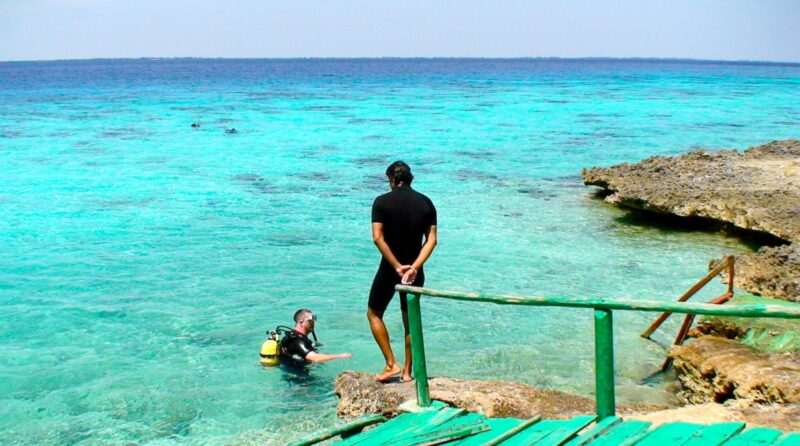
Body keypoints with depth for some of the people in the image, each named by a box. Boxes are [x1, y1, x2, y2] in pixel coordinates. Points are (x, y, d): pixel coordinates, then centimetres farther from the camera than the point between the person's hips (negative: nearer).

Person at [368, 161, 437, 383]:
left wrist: (397, 266, -16)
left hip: (389, 269, -3)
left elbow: (378, 237, -16)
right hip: (414, 271, 3)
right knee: (410, 319, 15)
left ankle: (391, 364, 6)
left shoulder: (382, 202, -7)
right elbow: (431, 239, -7)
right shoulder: (426, 203, 2)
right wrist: (414, 267, -15)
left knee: (374, 313, 15)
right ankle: (407, 371, 18)